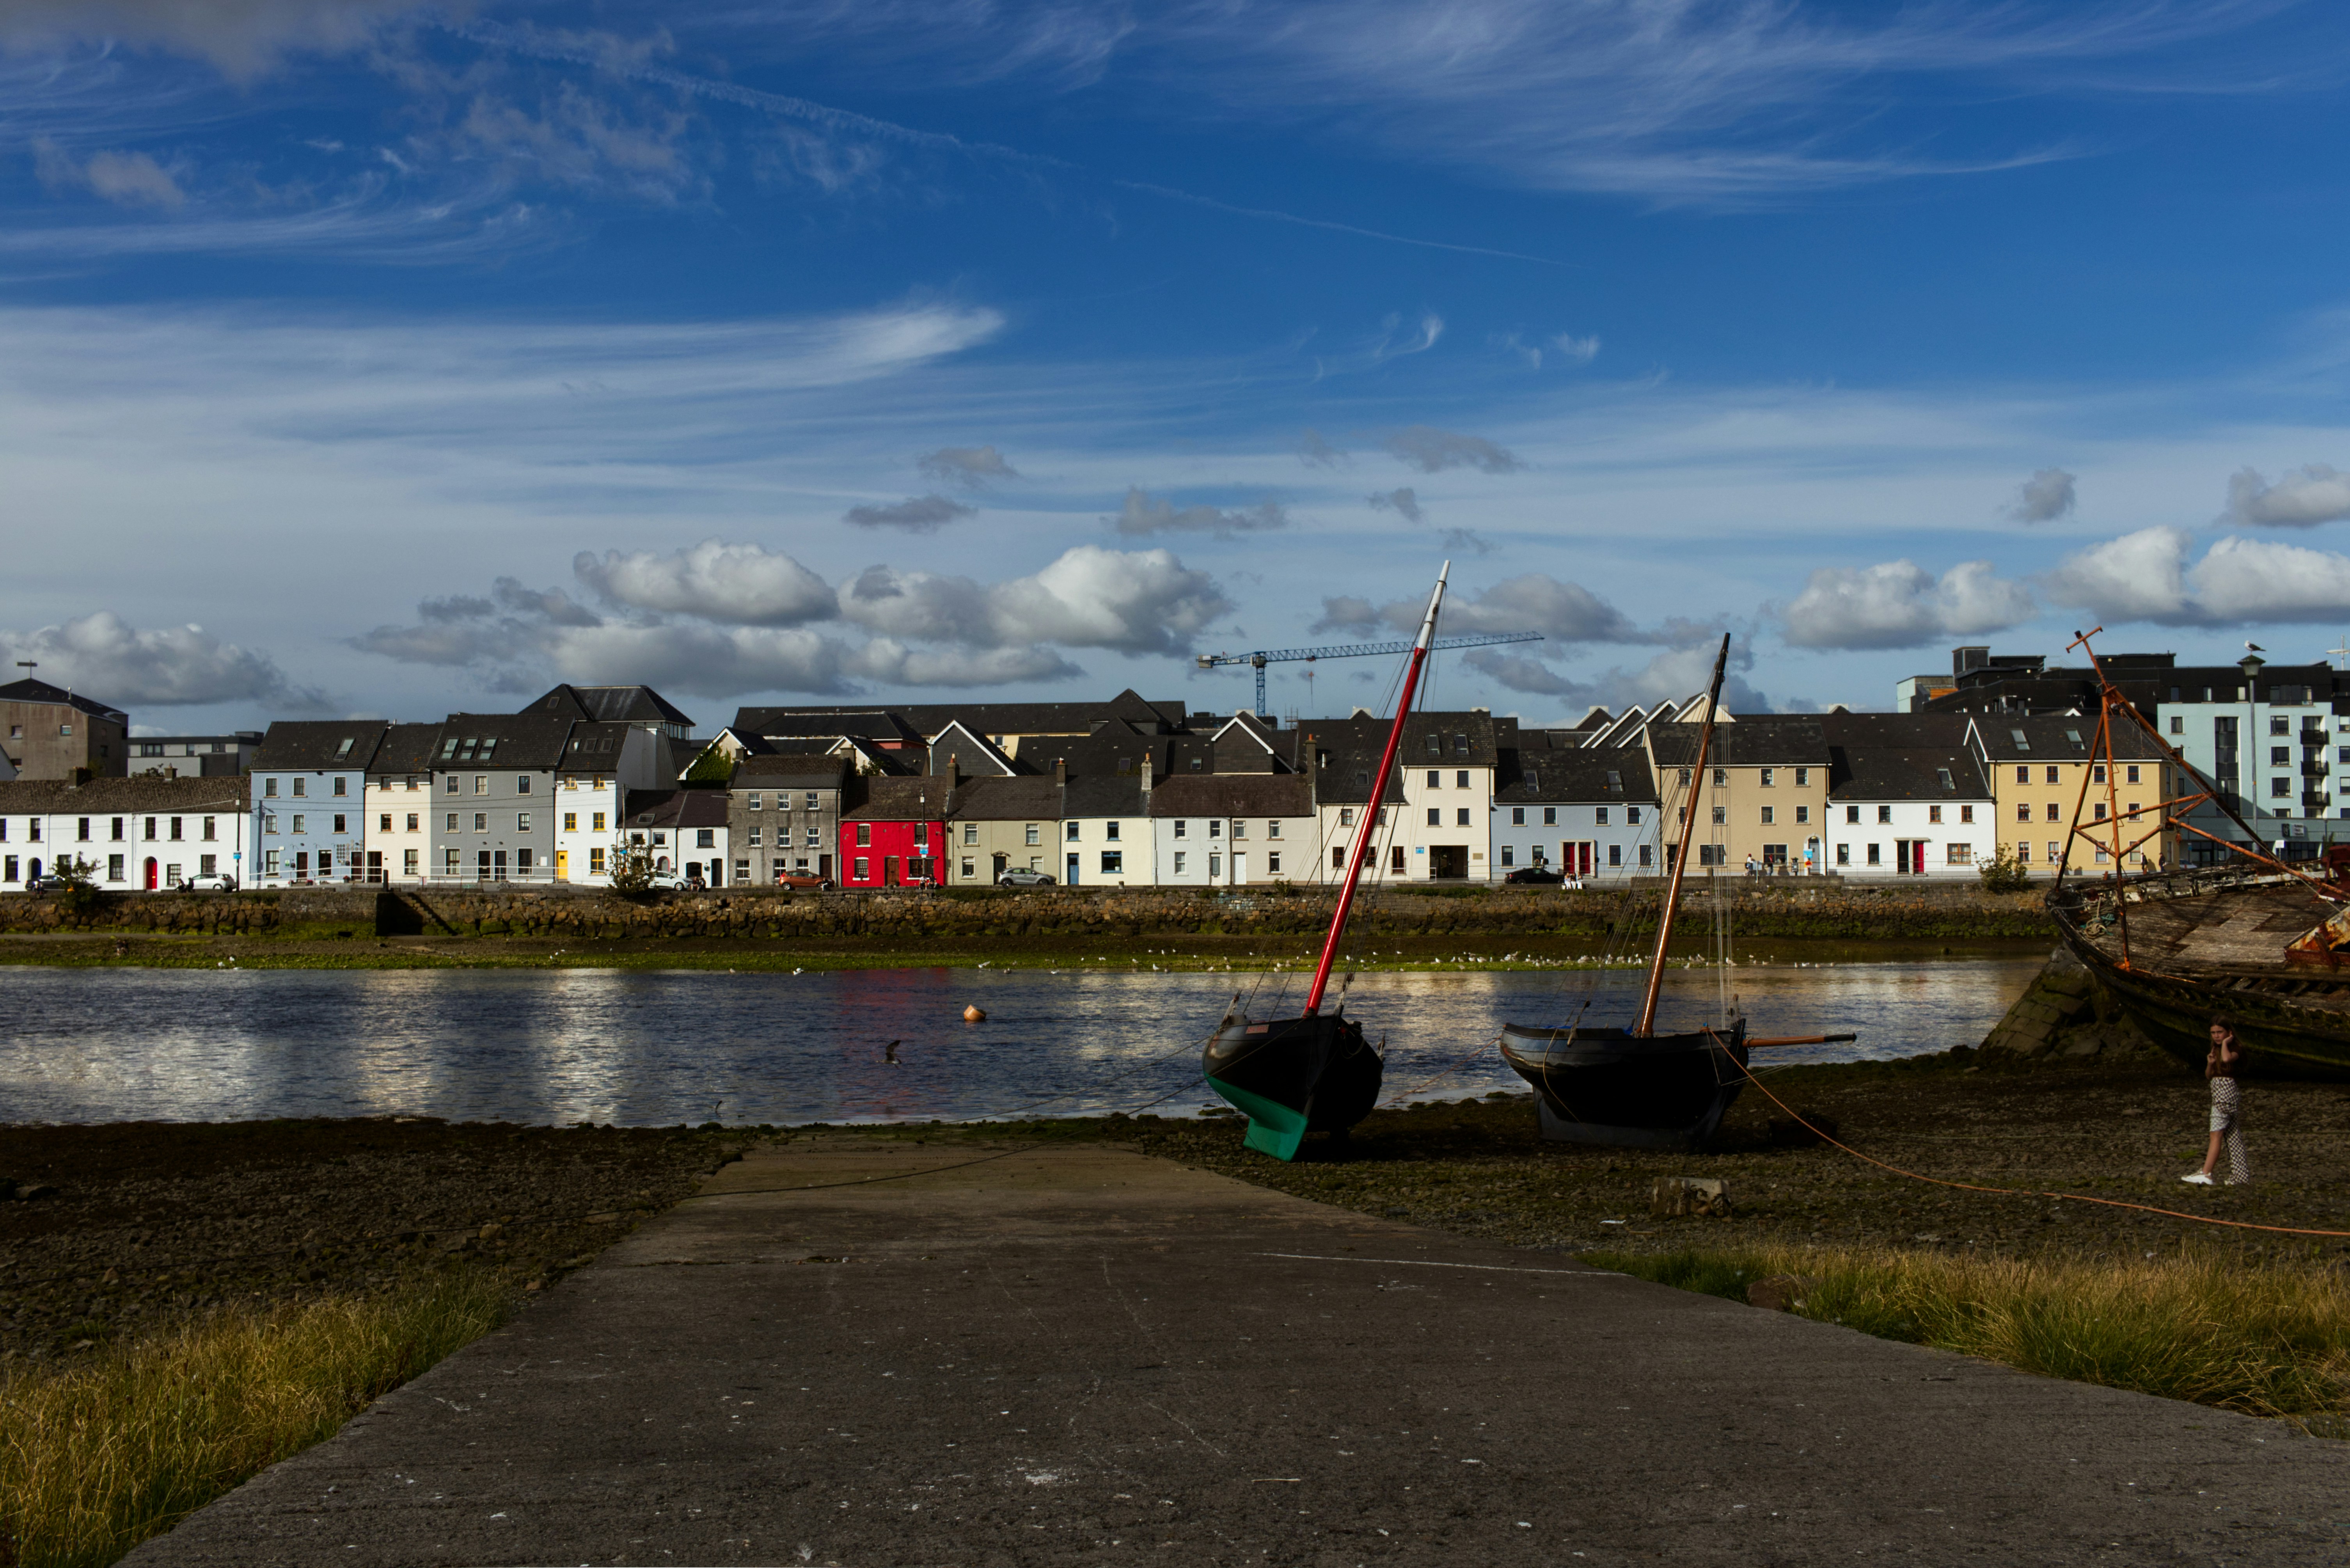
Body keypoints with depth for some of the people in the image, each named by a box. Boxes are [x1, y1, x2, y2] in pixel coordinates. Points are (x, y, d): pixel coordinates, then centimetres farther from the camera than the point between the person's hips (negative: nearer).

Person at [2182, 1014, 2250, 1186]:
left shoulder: (2236, 1047, -9)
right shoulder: (2216, 1049, 16)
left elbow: (2227, 1059, -34)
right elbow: (2209, 1075, 17)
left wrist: (2225, 1043, -18)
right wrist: (2210, 1064, -3)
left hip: (2226, 1092, -9)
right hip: (2217, 1091, 9)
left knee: (2216, 1134, -13)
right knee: (2233, 1137, 9)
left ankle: (2206, 1174, -18)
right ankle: (2240, 1175, 11)